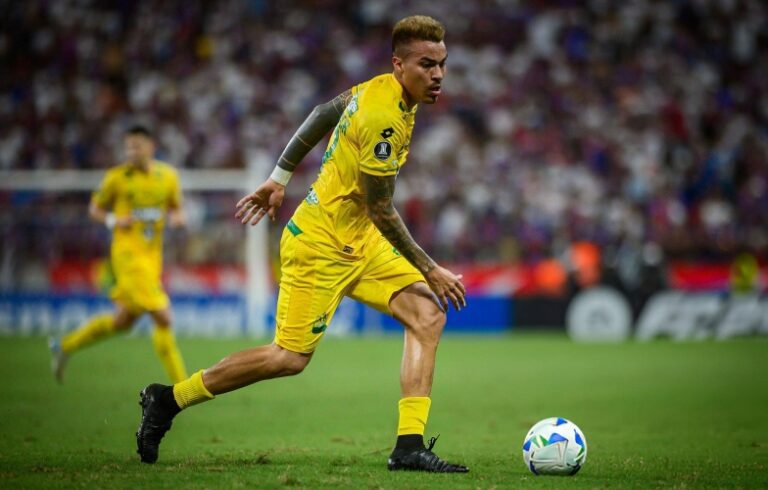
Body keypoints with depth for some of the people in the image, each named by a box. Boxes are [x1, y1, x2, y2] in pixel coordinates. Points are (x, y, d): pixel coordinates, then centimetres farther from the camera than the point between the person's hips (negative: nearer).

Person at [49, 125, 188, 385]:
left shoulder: (168, 176, 6)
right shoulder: (117, 176, -4)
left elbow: (176, 208, 19)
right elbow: (95, 208, 6)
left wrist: (177, 217, -4)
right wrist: (113, 220, -13)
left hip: (153, 256, 6)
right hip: (128, 254, -6)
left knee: (123, 321, 15)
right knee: (163, 318, -14)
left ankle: (64, 345, 34)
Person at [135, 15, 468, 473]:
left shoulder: (381, 89, 3)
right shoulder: (383, 117, -26)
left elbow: (324, 113, 18)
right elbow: (382, 211, -21)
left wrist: (279, 179, 25)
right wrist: (430, 271, -13)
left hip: (358, 240, 9)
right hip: (321, 243, -9)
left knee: (428, 316, -6)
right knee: (290, 357, -4)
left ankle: (409, 447, -8)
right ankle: (168, 399, 12)